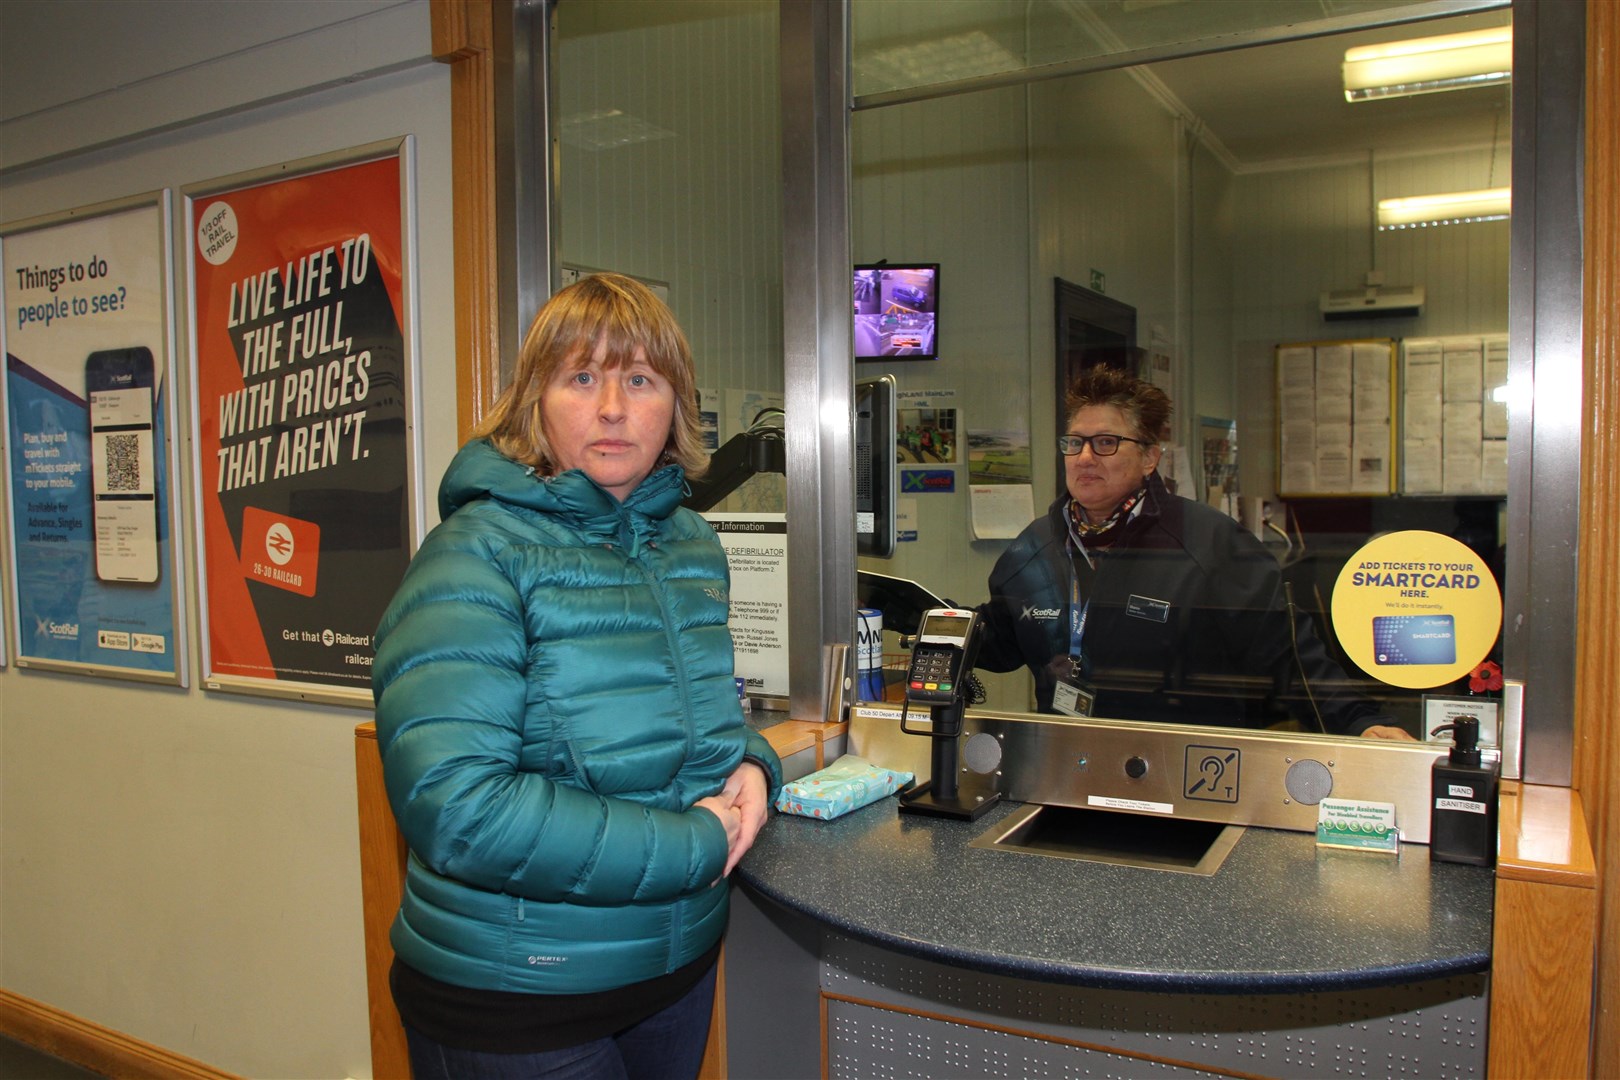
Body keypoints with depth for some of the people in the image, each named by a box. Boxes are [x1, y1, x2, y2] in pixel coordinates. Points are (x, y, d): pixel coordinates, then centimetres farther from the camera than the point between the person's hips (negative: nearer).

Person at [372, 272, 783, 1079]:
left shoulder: (693, 544, 2)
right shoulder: (479, 555, -19)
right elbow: (453, 803, -28)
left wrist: (752, 765, -7)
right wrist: (693, 845, -22)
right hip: (513, 1010, -6)